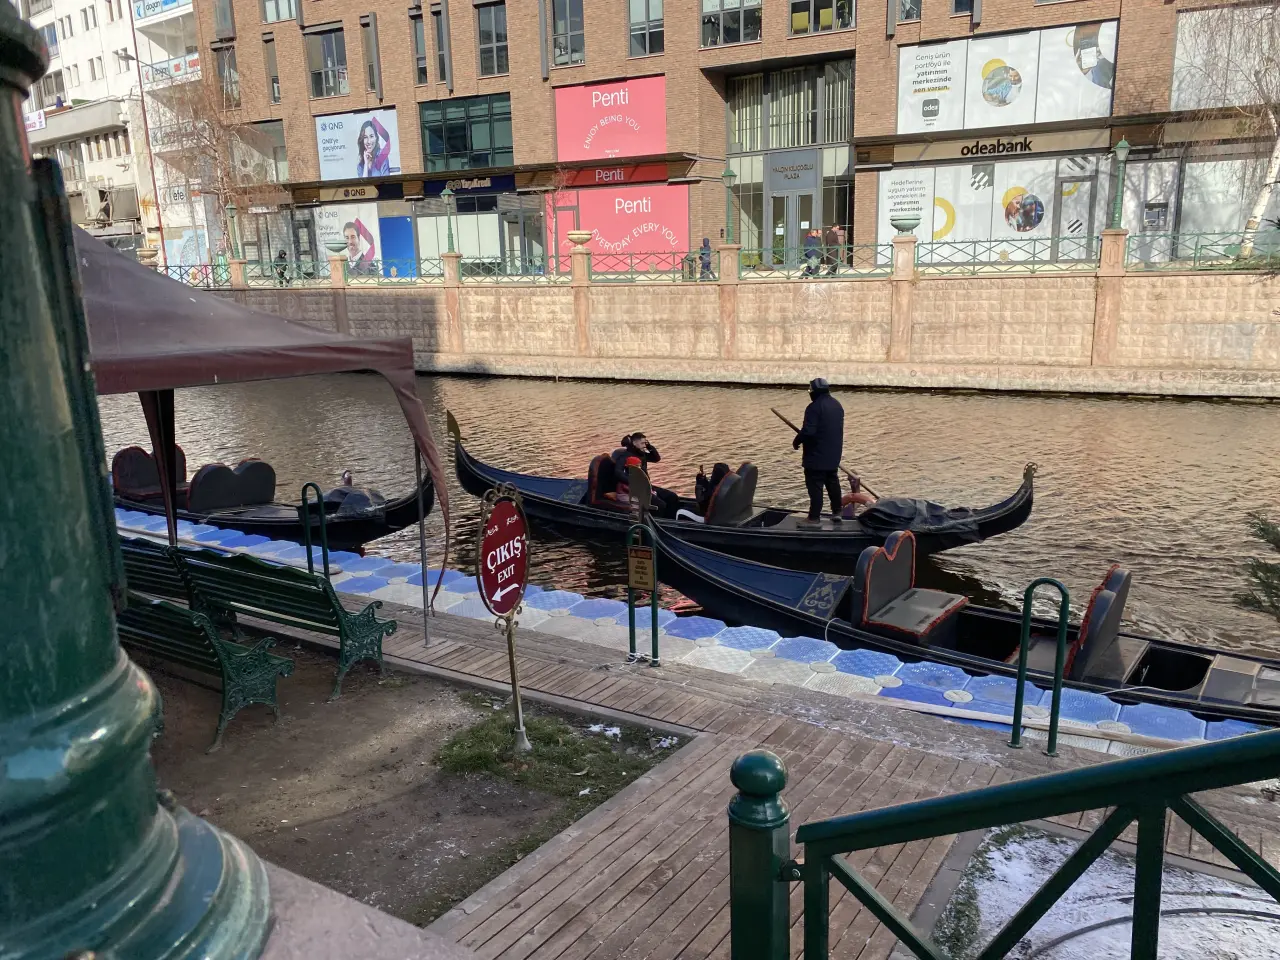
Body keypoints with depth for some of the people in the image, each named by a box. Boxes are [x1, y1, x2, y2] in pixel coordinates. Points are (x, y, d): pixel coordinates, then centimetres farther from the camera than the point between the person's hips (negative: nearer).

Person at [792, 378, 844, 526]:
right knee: (832, 482, 19)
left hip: (816, 454, -8)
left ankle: (814, 516, 0)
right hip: (834, 454, 8)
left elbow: (808, 431, -25)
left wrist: (797, 441, -8)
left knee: (815, 485, -2)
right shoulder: (837, 405, 9)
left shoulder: (814, 407, -19)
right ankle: (837, 512, 25)